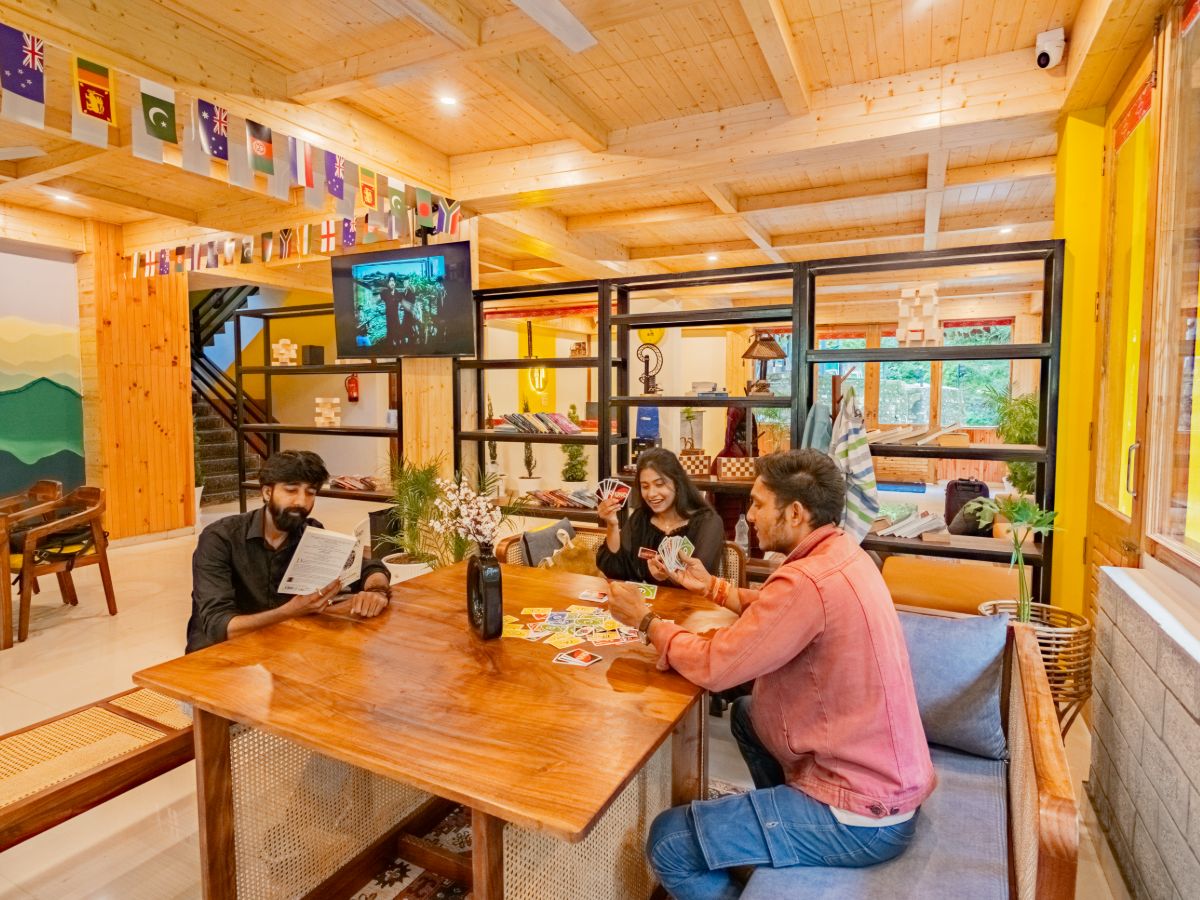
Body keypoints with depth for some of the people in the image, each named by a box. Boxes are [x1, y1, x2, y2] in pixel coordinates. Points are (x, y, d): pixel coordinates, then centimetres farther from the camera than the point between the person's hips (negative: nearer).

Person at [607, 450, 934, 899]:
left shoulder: (809, 580, -28)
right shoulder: (841, 553, 1)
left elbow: (714, 666, -23)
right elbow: (773, 613, 17)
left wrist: (646, 620, -9)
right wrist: (711, 586, 13)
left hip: (862, 815, -9)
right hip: (883, 776, 10)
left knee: (669, 841, -7)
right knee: (746, 713, 28)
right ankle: (783, 823, 40)